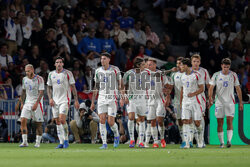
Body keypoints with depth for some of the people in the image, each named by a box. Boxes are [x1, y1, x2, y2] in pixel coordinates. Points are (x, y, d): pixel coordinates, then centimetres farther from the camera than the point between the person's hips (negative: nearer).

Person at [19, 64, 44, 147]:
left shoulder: (39, 79, -9)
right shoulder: (25, 79, 8)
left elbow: (41, 93, -14)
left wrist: (36, 103, -23)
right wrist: (22, 103, 12)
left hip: (37, 103, -4)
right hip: (27, 102, 4)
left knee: (38, 124, -1)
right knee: (23, 120, -11)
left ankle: (38, 142, 9)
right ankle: (24, 142, -9)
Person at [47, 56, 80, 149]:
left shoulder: (68, 73, -3)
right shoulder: (51, 74, 8)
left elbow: (73, 87, -1)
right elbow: (49, 87, 16)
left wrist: (76, 100, -5)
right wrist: (50, 98, 1)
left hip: (65, 100, -4)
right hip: (55, 101, 4)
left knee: (62, 119, -18)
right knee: (58, 122, 3)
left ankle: (66, 139, -4)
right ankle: (61, 142, 9)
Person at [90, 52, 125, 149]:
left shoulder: (115, 70, -5)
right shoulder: (98, 71, 7)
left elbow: (121, 84, -2)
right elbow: (96, 87, 13)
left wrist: (122, 98, -14)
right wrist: (93, 102, 11)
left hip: (112, 98, -3)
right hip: (101, 98, 3)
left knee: (111, 122, -7)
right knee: (102, 121, -7)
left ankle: (116, 136, 24)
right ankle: (104, 144, -2)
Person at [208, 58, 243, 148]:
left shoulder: (233, 75, 3)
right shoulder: (216, 75, 1)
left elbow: (238, 89, 8)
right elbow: (211, 87, -2)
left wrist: (240, 102, 6)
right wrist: (210, 98, -20)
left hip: (230, 102, -1)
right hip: (219, 102, 1)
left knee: (229, 121, -13)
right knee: (220, 123, 2)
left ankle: (229, 141, -18)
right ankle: (221, 142, 9)